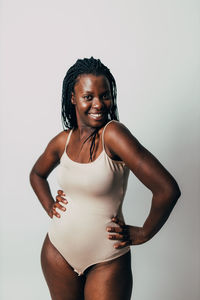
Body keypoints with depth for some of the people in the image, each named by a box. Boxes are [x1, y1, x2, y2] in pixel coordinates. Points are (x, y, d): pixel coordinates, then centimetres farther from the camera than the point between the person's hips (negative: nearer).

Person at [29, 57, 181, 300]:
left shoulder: (113, 134, -20)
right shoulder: (62, 141, -2)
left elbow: (167, 189, -26)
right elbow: (37, 174, 20)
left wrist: (143, 234, -13)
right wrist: (49, 206, 5)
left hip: (107, 260, -5)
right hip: (58, 252, 5)